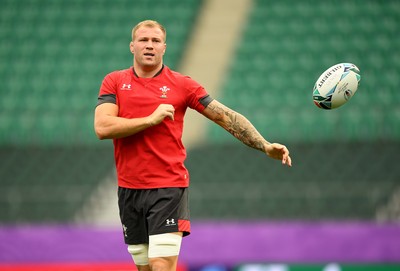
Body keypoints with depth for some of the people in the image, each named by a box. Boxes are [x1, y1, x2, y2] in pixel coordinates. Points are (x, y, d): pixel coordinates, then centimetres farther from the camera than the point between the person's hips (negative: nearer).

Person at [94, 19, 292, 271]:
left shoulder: (182, 84, 1)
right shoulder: (114, 82, 5)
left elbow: (226, 117, 0)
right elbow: (102, 128, -9)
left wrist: (266, 146, -10)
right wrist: (151, 119, -14)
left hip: (168, 190, -3)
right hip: (129, 191, 3)